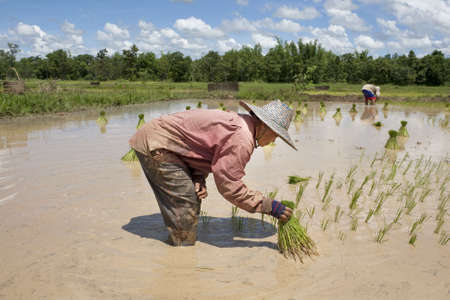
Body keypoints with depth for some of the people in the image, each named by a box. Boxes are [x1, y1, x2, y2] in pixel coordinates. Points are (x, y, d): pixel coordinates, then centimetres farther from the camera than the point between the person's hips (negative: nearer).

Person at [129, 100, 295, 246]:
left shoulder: (236, 122, 8)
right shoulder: (241, 140, -24)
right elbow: (229, 186, -21)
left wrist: (199, 179, -3)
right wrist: (269, 206, -15)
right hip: (154, 145, -10)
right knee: (185, 203, -7)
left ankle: (176, 242, 31)